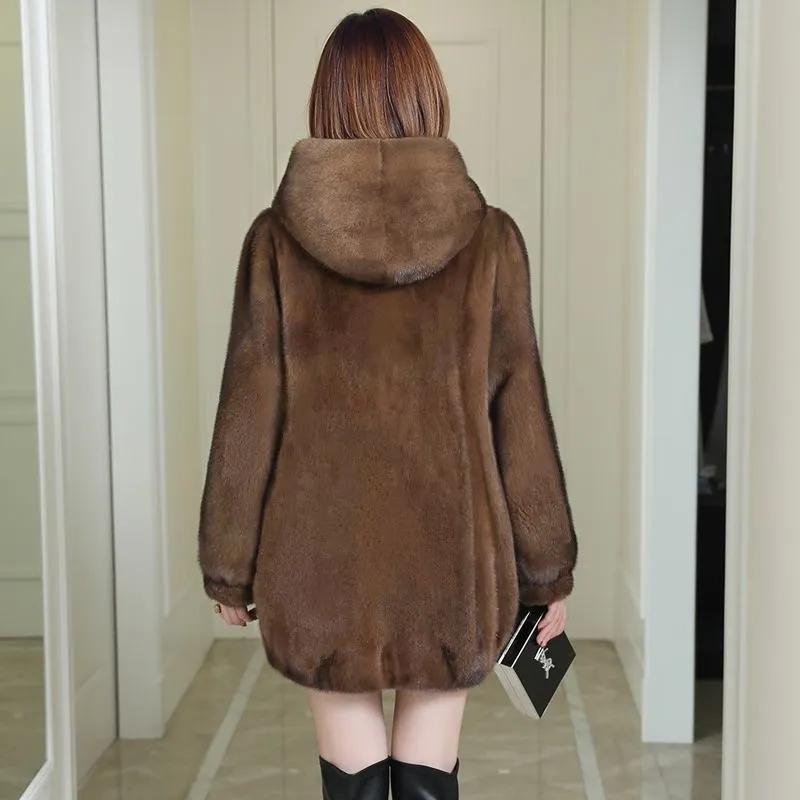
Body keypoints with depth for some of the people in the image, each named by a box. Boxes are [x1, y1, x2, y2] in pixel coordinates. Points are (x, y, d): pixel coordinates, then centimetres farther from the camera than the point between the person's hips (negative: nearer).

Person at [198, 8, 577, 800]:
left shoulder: (278, 239, -7)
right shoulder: (487, 238, -7)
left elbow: (248, 418, -4)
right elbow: (520, 417, -4)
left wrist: (229, 569, 7)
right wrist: (549, 570, 6)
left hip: (323, 558, 0)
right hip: (449, 554, 0)